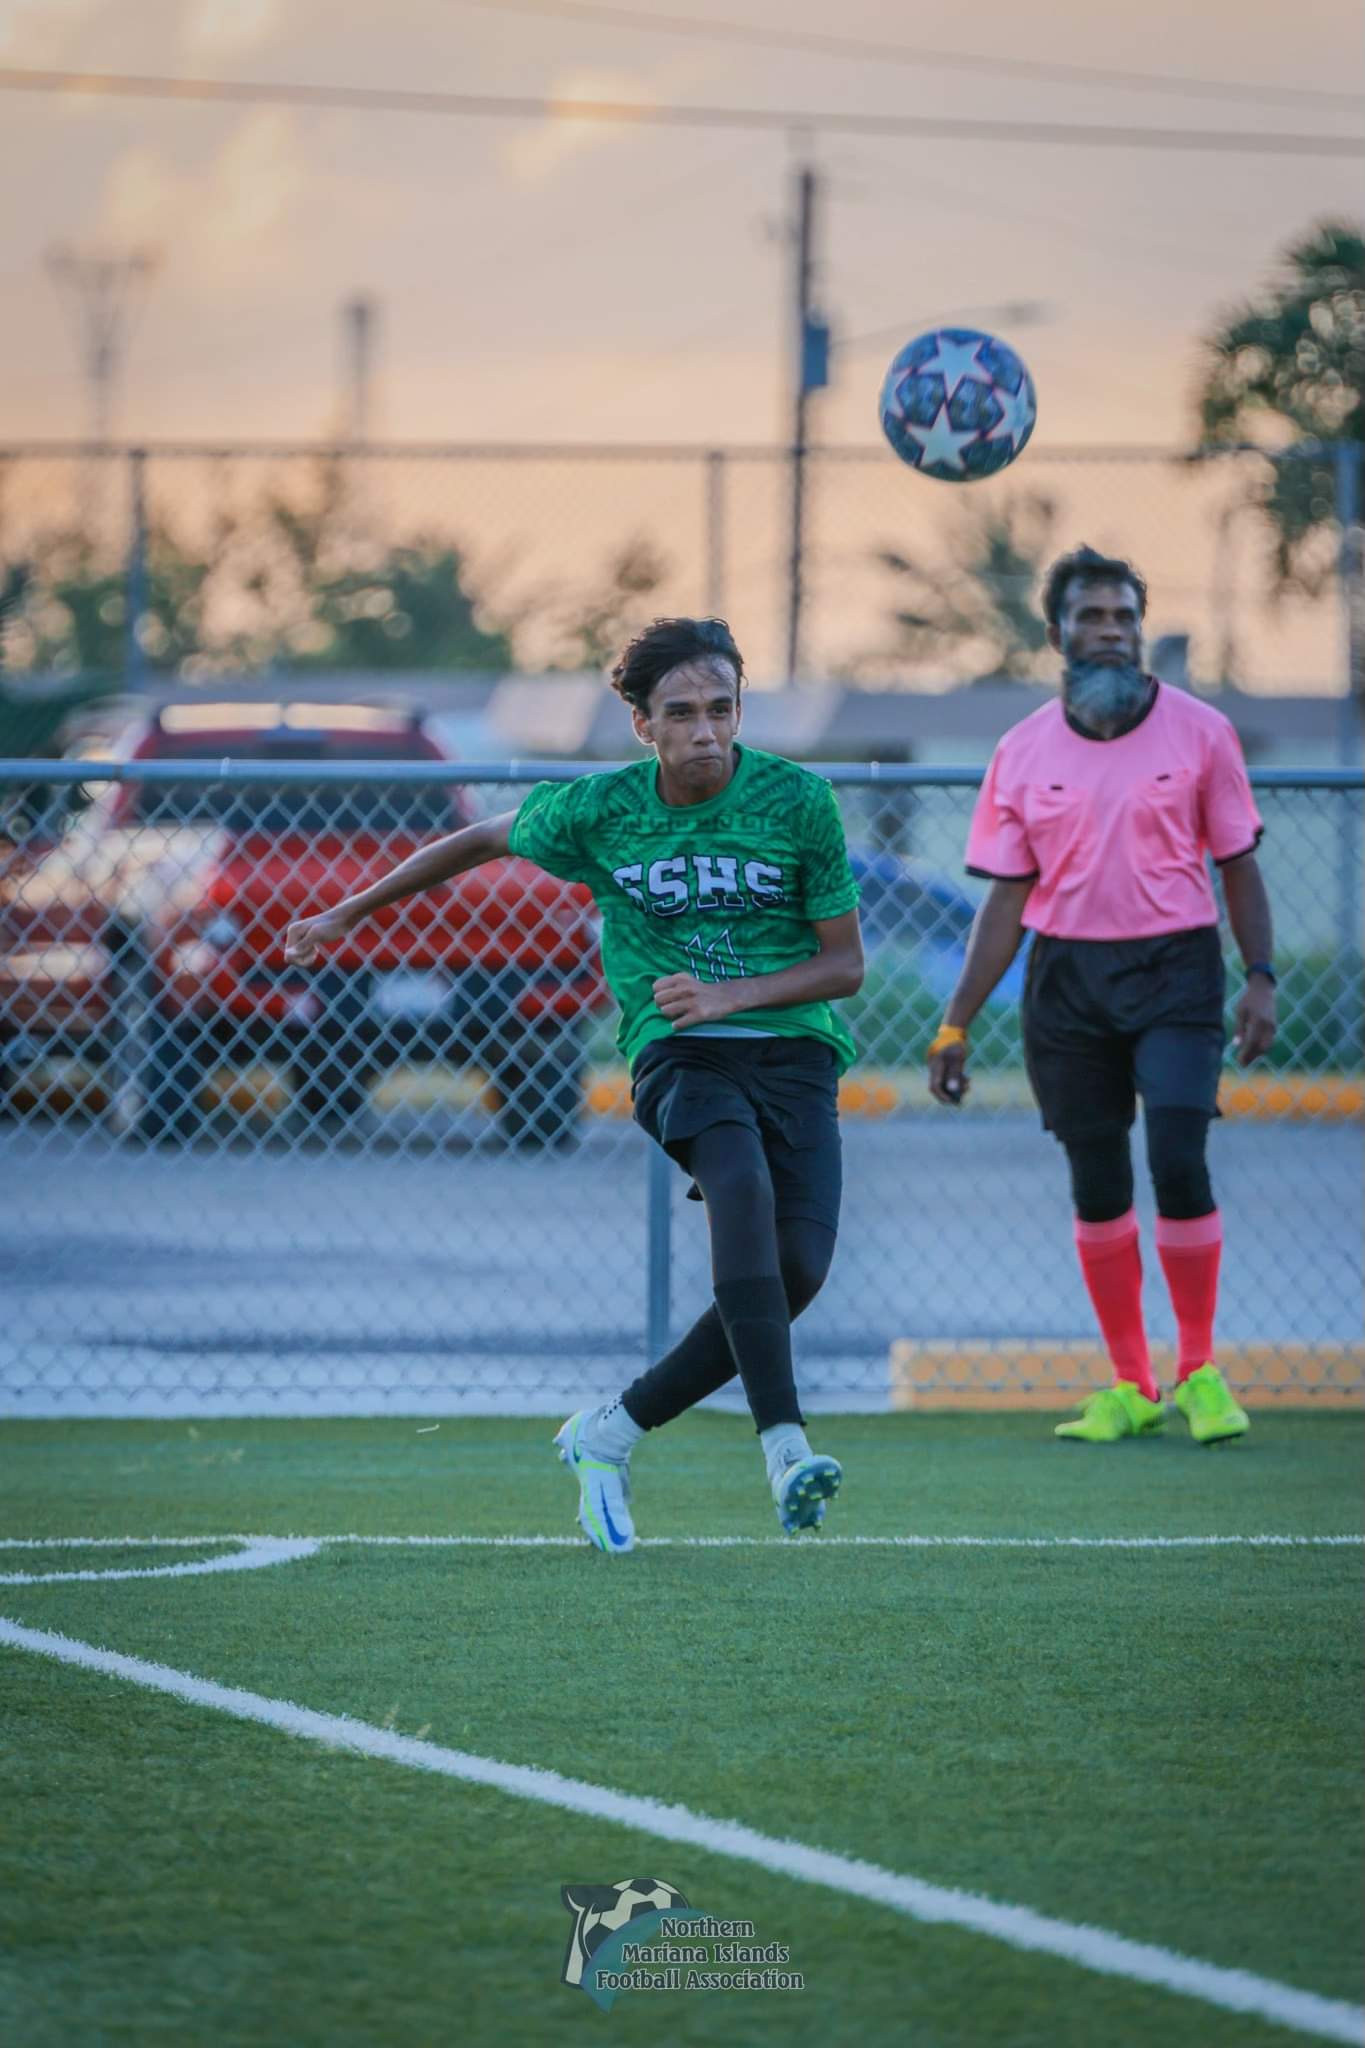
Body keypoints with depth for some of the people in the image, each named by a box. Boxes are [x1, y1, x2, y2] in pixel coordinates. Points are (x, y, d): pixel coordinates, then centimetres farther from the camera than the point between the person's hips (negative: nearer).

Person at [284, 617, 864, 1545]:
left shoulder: (798, 801, -3)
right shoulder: (599, 809, -1)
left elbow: (847, 963, 2)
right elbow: (484, 841, 18)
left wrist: (730, 995, -13)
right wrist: (349, 914, 23)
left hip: (795, 1053, 2)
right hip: (677, 1051, -2)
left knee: (798, 1272, -19)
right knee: (742, 1183, -35)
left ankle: (612, 1433, 1)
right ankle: (786, 1447, -47)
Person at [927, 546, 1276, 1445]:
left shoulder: (1199, 731, 1)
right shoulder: (1024, 753, 5)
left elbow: (1239, 864, 5)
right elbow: (1006, 900, 7)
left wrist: (1261, 977, -6)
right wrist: (955, 1025, 3)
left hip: (1174, 966, -2)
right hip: (1067, 975, 2)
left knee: (1179, 1159, -15)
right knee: (1097, 1183, 4)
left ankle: (1200, 1372, 0)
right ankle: (1131, 1385, 15)